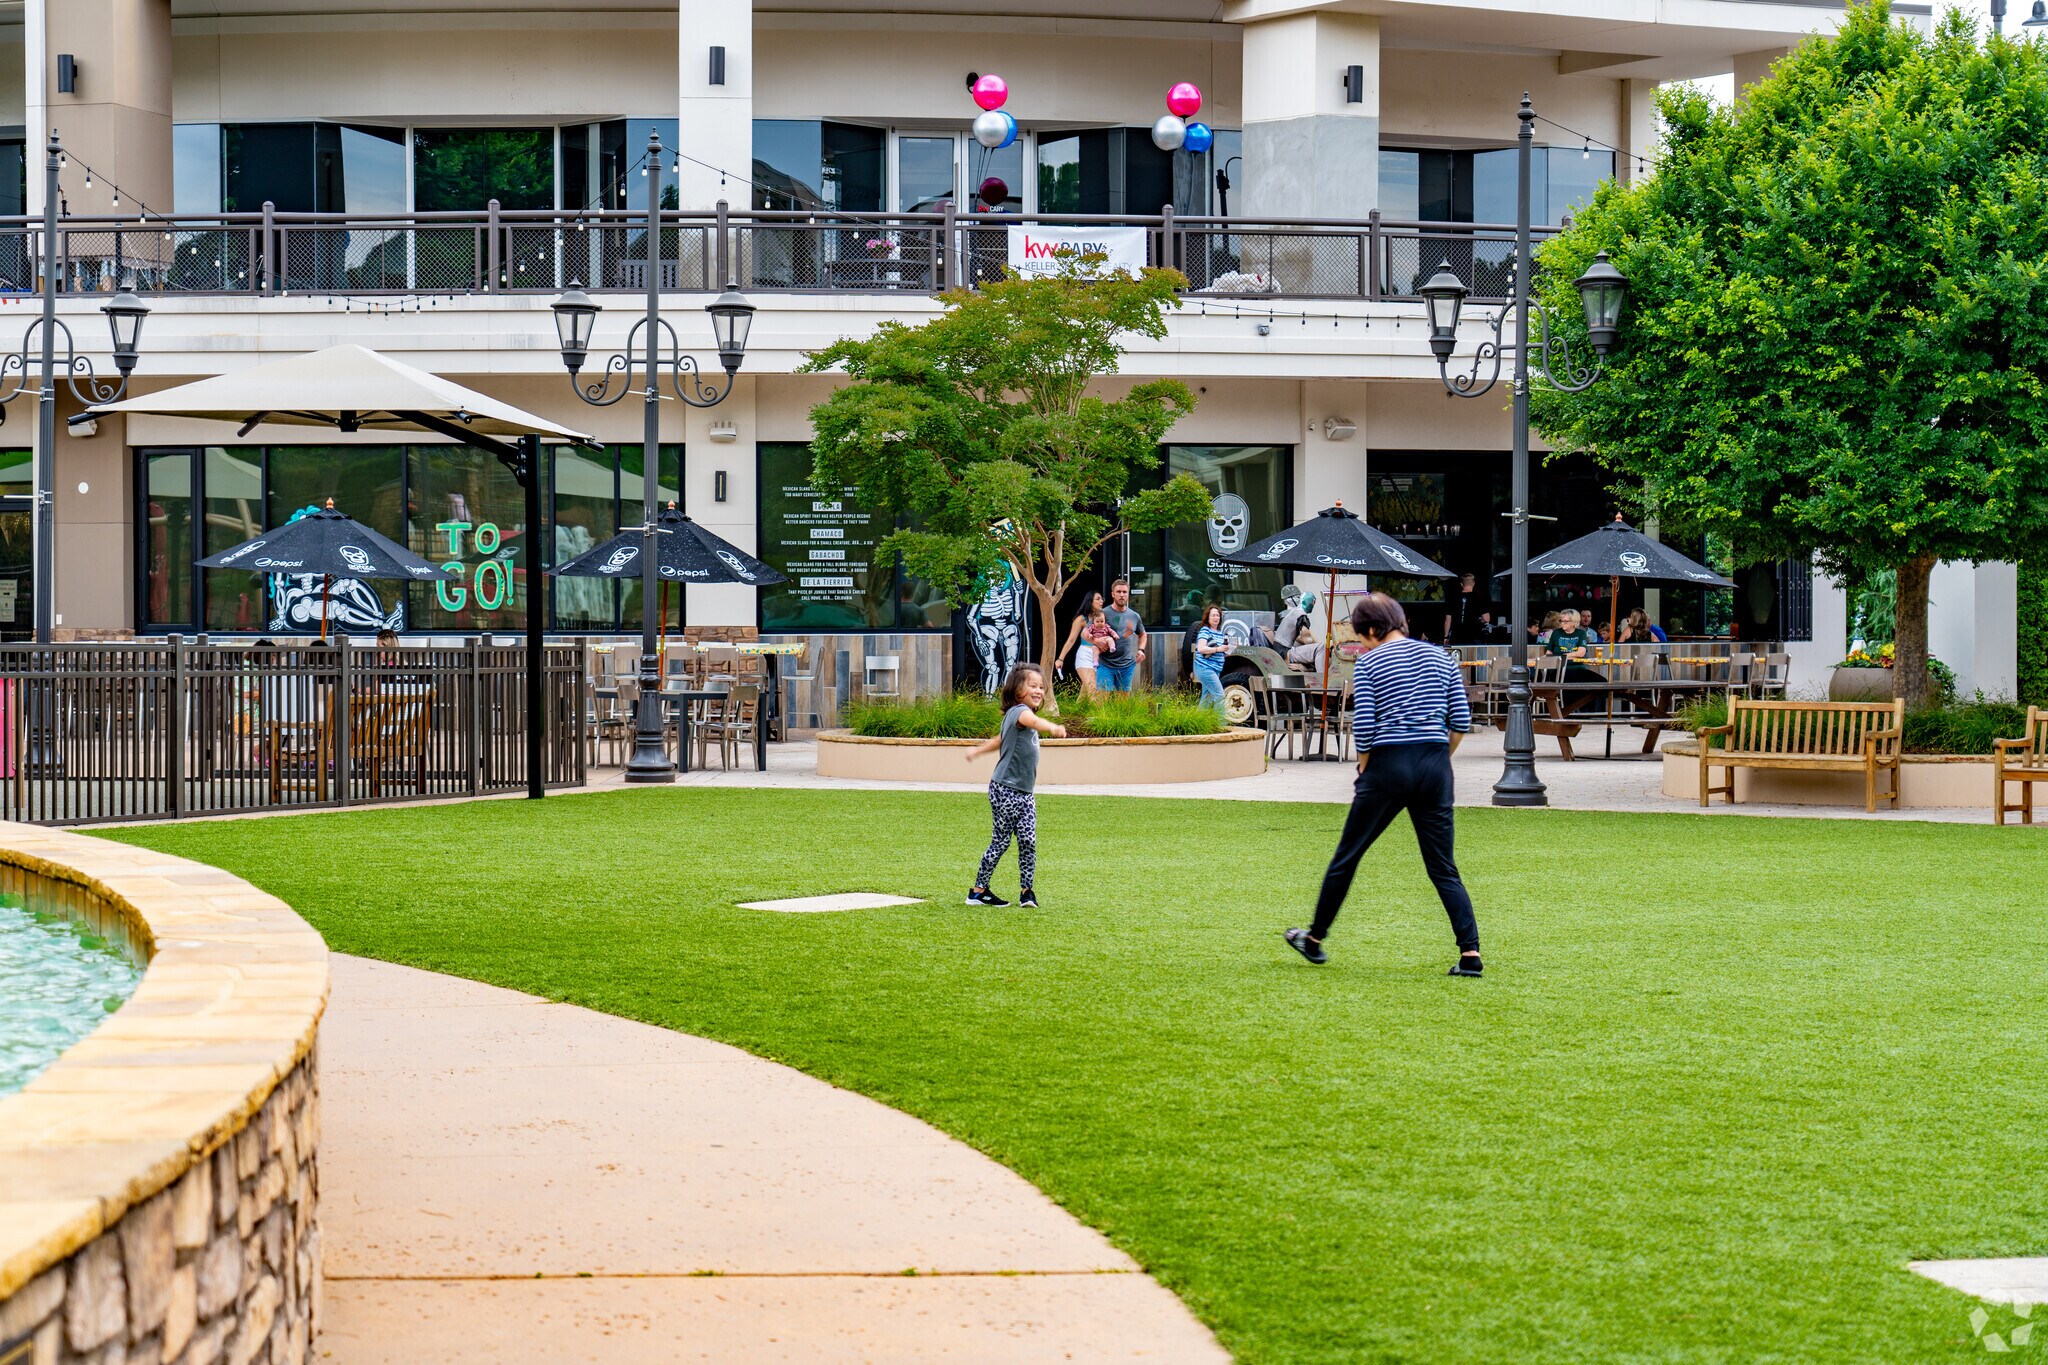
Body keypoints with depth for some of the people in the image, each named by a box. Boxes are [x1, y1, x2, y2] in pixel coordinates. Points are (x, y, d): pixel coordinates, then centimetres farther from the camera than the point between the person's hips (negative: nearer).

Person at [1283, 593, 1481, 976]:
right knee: (1443, 868, 6)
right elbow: (1461, 721, 6)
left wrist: (1364, 771, 6)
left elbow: (1362, 729, -8)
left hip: (1389, 765, -4)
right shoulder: (1440, 657, 10)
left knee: (1346, 856, 12)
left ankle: (1315, 939, 25)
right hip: (1435, 767, 4)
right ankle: (1470, 953, -7)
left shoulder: (1369, 662, -2)